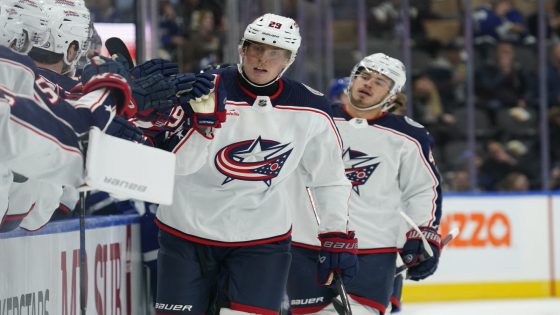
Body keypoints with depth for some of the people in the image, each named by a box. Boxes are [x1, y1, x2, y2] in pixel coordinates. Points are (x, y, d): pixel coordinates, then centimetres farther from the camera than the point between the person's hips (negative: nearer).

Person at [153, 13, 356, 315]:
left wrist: (338, 236, 4)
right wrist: (204, 121, -33)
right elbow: (176, 163, -18)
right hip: (188, 230, -1)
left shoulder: (310, 111, -5)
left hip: (262, 236, 1)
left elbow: (329, 177, 7)